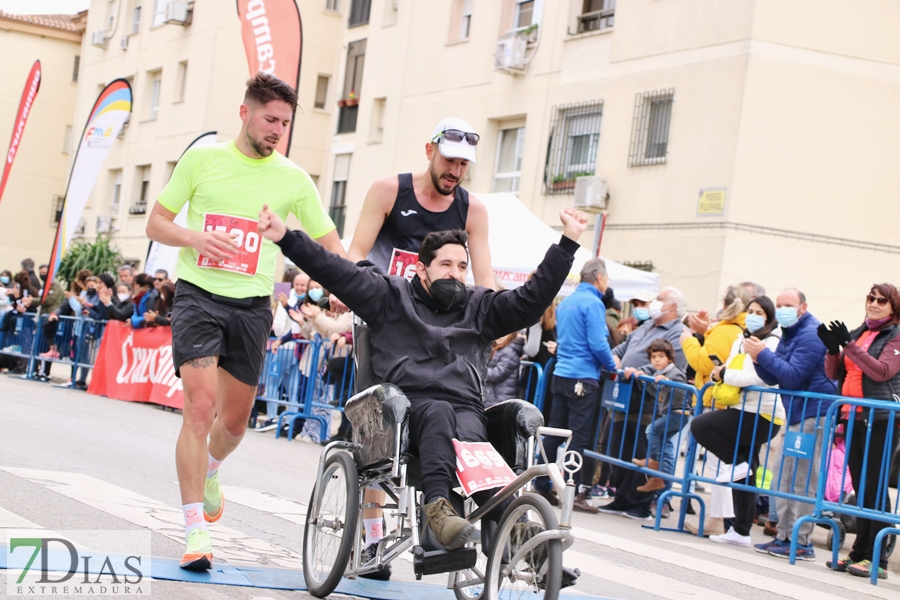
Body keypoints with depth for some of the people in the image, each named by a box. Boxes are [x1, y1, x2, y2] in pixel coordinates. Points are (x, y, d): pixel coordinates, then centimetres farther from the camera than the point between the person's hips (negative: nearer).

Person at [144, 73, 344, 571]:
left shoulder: (292, 179, 5)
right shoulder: (202, 159, 1)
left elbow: (330, 245, 10)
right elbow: (156, 223, 4)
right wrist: (196, 238, -17)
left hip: (252, 305, 3)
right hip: (198, 294, -3)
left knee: (235, 421, 10)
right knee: (200, 407, -18)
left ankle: (209, 470, 46)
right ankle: (196, 530, -16)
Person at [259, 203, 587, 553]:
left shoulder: (480, 307, 25)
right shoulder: (392, 297, 17)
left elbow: (534, 297, 18)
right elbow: (336, 271, 8)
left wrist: (568, 242, 11)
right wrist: (286, 238, -3)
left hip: (466, 406, 2)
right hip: (410, 403, -2)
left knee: (470, 433, -34)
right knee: (439, 412, -37)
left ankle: (505, 521, -52)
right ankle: (437, 504, -54)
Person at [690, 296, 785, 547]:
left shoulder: (771, 343, -8)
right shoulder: (741, 340, 18)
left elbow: (757, 377, -21)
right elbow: (727, 369, 20)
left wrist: (725, 374, -12)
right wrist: (720, 371, -2)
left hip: (759, 416, -9)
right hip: (747, 415, 9)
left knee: (700, 425, -17)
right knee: (744, 477, 10)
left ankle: (738, 464, -7)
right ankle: (741, 531, 13)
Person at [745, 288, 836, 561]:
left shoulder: (811, 335, -13)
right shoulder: (789, 335, 17)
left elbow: (793, 376, -21)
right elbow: (774, 379, 14)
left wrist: (764, 354, -19)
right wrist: (758, 358, -4)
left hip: (813, 414, -10)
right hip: (796, 414, 10)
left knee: (803, 481, -8)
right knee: (787, 479, 12)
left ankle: (802, 542, -5)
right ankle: (784, 536, 17)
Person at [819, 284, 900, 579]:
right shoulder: (857, 333, 15)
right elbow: (835, 373, 13)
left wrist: (849, 345, -20)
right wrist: (833, 349, -6)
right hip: (854, 418, 6)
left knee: (875, 488, -7)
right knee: (861, 488, 10)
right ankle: (860, 552, 15)